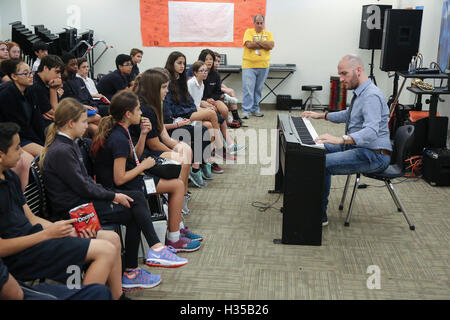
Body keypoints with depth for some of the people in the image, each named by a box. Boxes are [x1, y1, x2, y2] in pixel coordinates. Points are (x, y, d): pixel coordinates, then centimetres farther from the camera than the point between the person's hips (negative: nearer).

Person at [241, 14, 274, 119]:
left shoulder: (268, 34, 11)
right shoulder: (249, 32, 4)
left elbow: (271, 46, -6)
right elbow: (249, 45, -12)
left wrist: (257, 41, -10)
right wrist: (264, 44, -5)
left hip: (263, 66, 3)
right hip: (249, 65, -3)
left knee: (258, 89, 9)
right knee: (248, 89, -9)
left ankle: (255, 109, 19)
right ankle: (246, 111, -7)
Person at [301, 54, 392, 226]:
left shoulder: (372, 96, -22)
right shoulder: (360, 92, 11)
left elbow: (371, 131, -37)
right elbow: (348, 115, 31)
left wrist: (341, 139, -50)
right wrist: (321, 115, 23)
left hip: (373, 155, -11)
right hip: (356, 146, 11)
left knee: (323, 163, -26)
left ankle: (320, 215, -14)